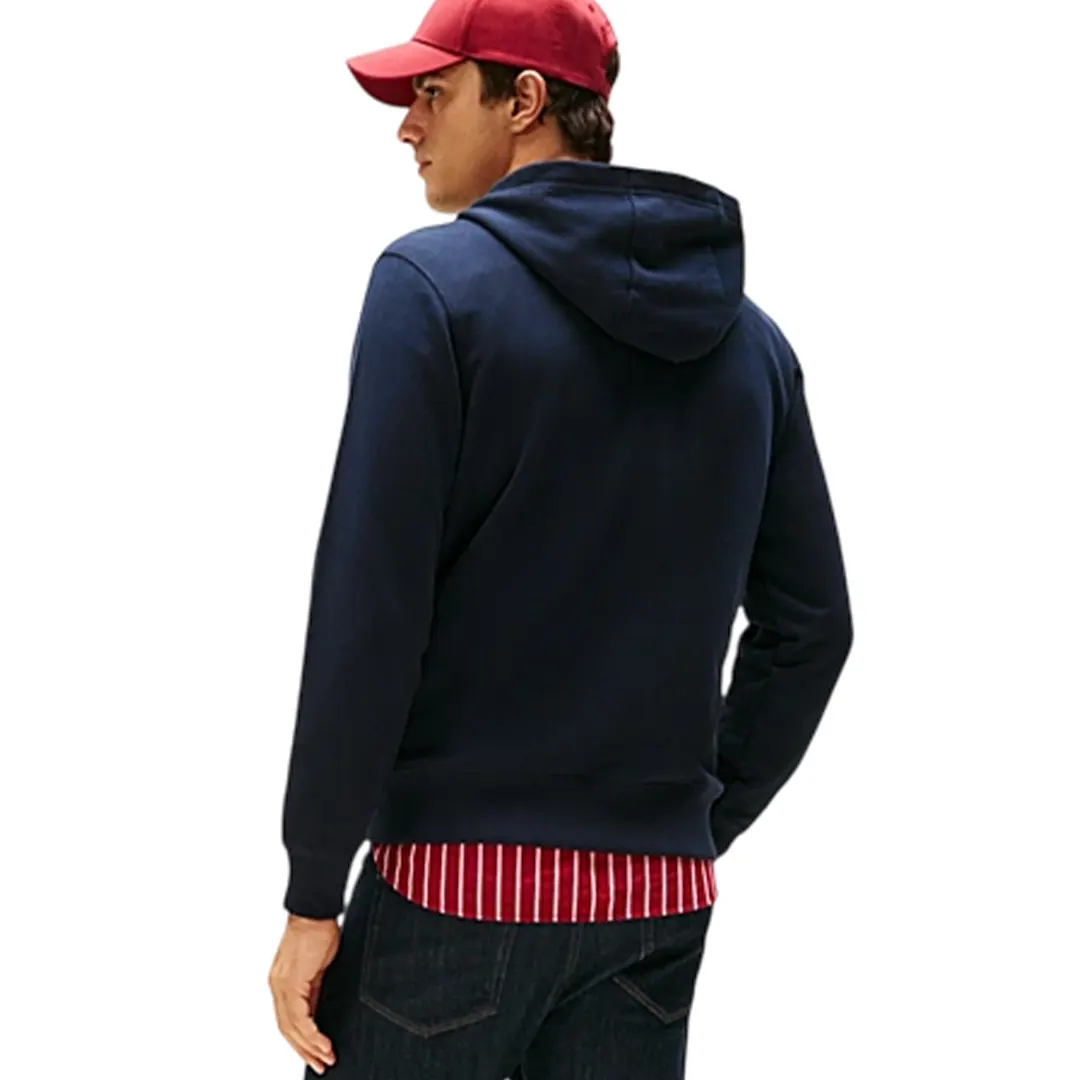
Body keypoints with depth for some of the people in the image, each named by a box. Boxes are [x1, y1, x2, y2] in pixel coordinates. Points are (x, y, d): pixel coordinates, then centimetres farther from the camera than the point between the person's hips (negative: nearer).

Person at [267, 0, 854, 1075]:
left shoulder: (433, 283, -9)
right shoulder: (751, 340, 8)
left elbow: (369, 608, -14)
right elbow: (810, 624, 10)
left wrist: (313, 895, -8)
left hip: (455, 875, -5)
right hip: (662, 903, 5)